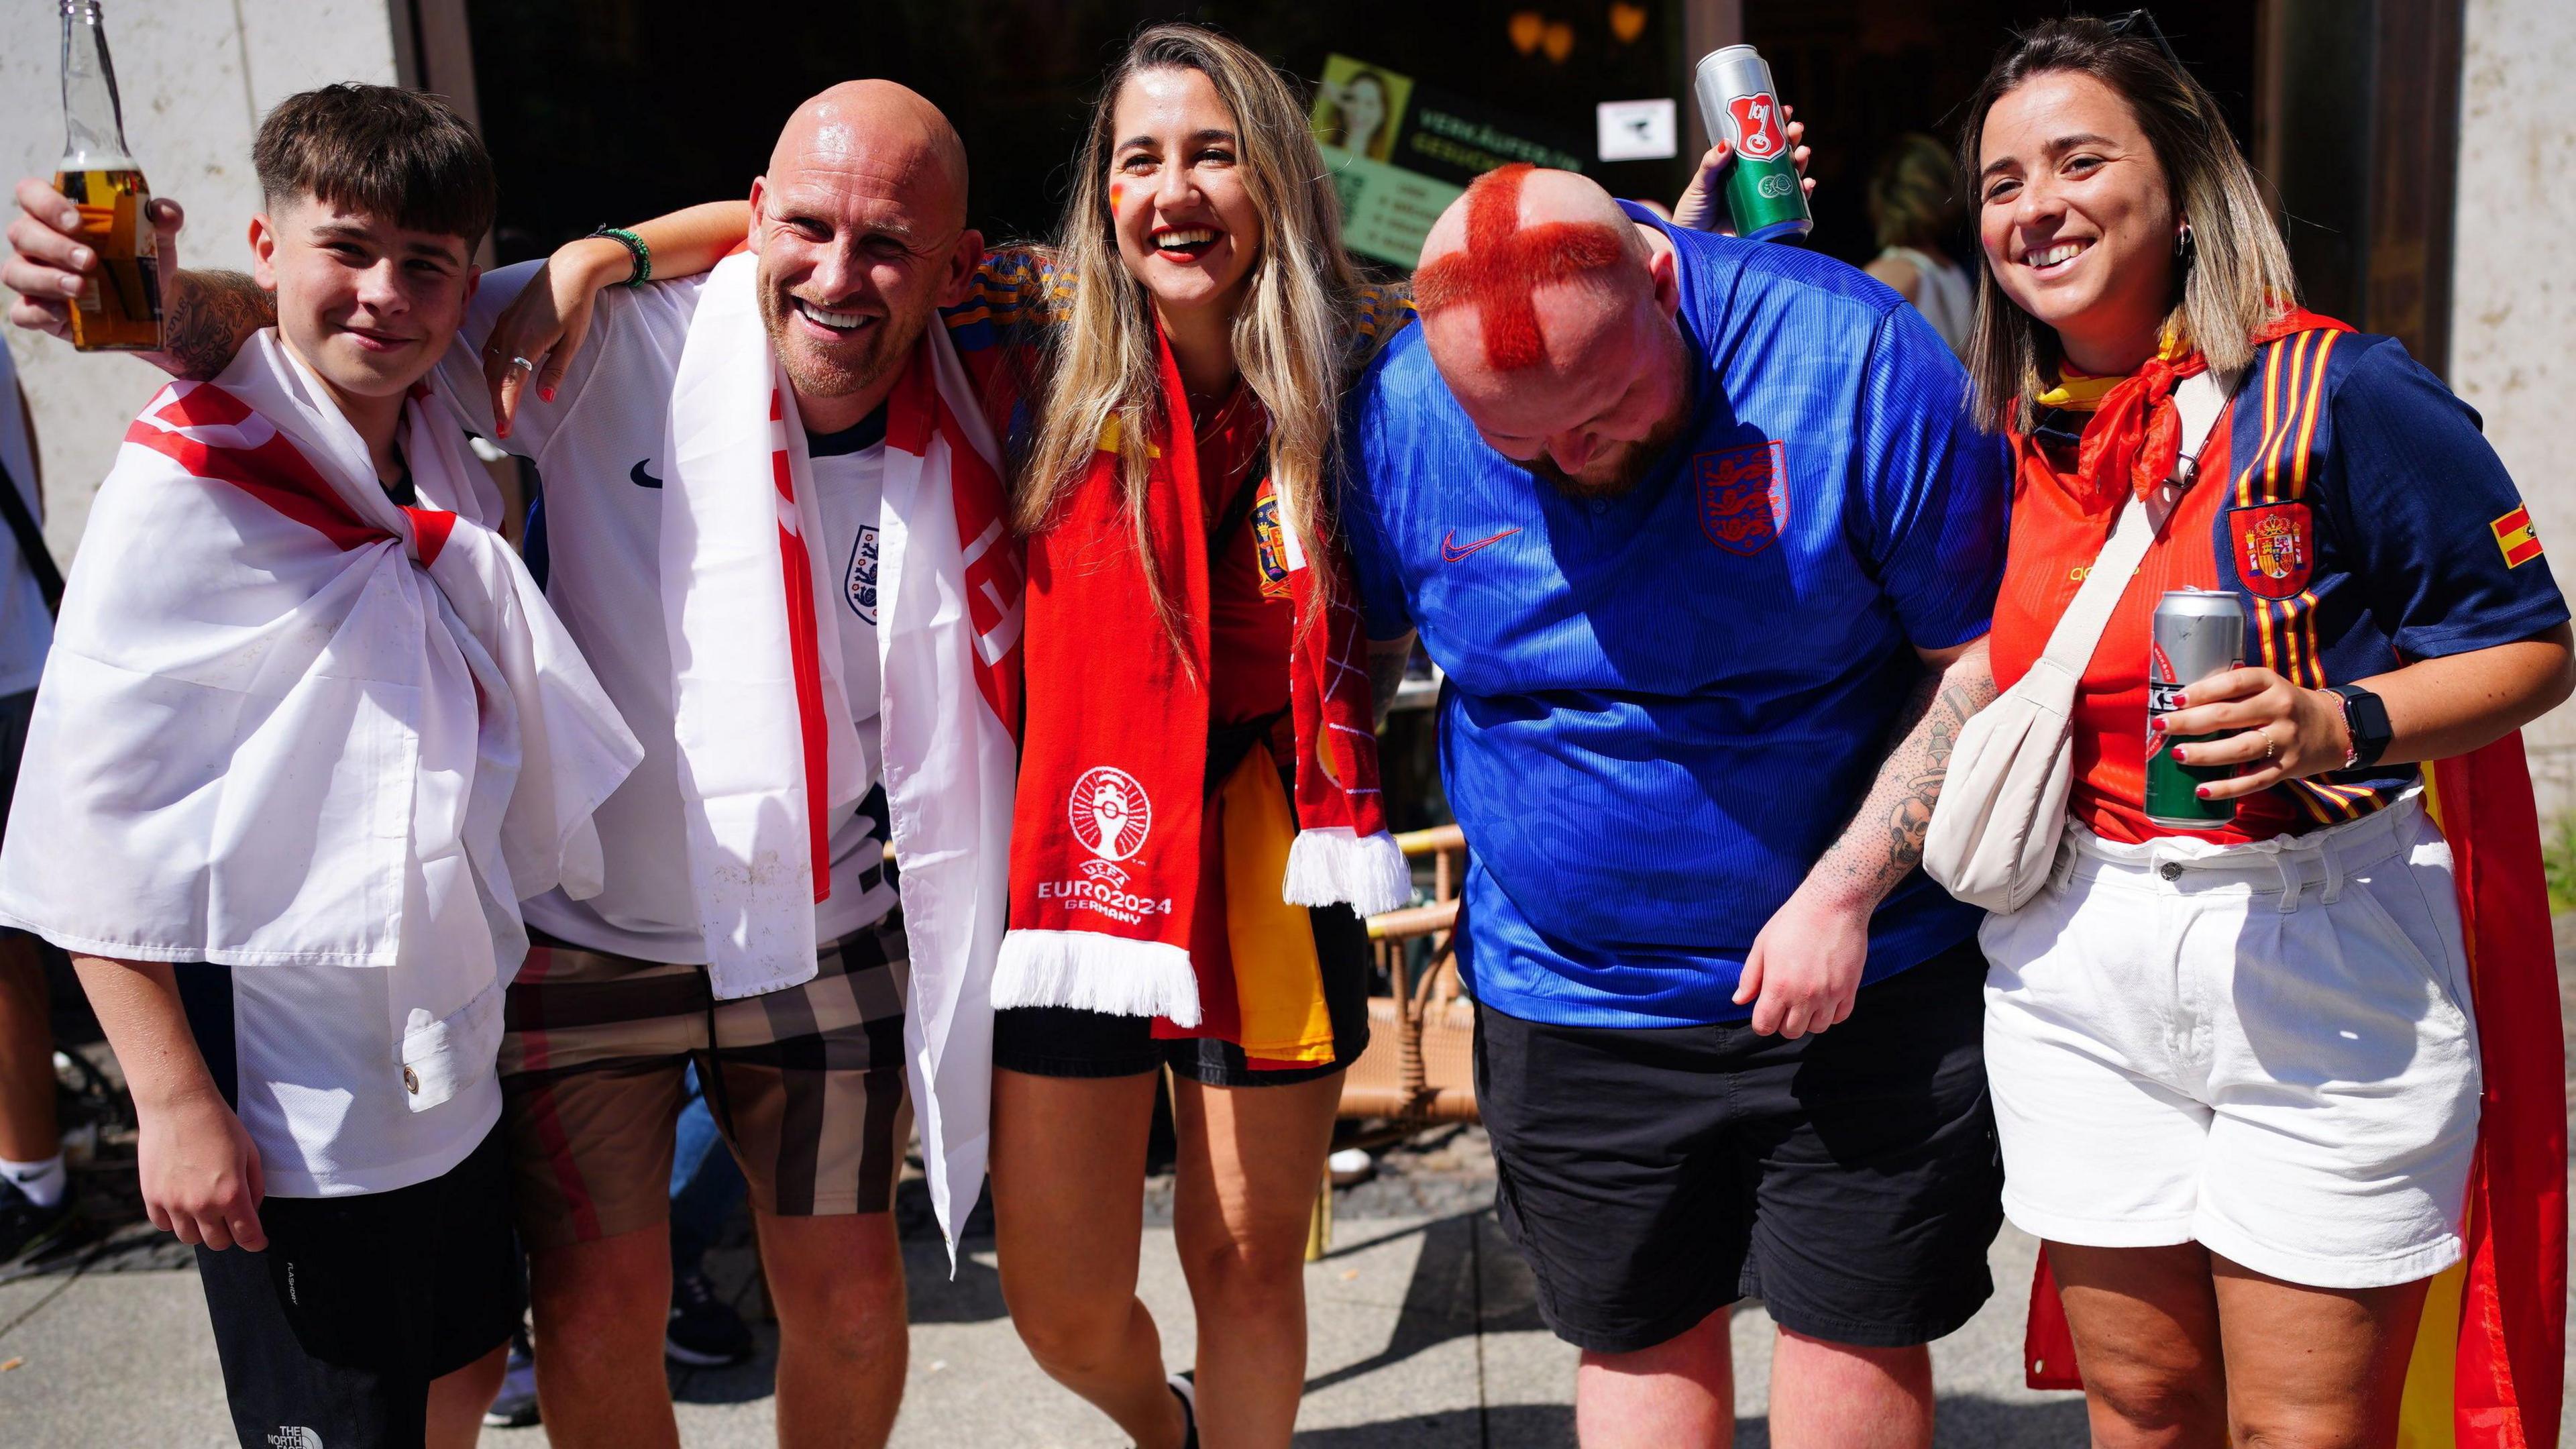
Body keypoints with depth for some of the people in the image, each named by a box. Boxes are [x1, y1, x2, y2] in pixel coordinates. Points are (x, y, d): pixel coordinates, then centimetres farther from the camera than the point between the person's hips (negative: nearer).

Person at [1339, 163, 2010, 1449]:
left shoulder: (1848, 355, -16)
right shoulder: (1399, 412, -8)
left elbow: (1982, 652, -11)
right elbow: (1357, 651, 8)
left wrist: (1842, 897, -17)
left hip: (1862, 972, -2)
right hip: (1566, 993, 2)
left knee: (1856, 1333, 8)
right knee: (1639, 1338, 13)